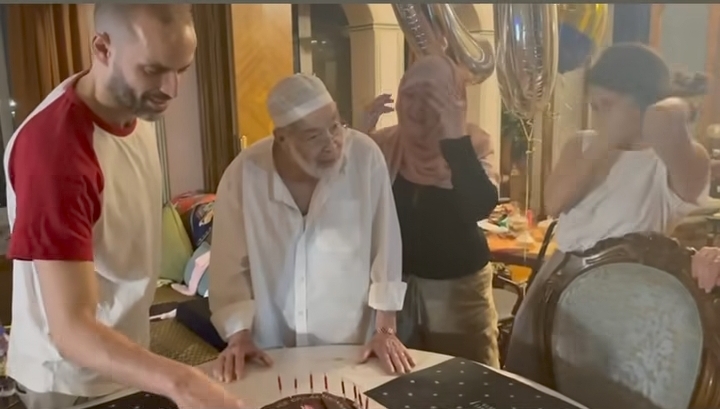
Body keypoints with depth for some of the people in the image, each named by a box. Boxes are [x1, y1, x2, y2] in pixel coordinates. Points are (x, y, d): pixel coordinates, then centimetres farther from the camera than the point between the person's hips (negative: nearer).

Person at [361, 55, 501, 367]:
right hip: (395, 283, 2)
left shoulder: (474, 143, -8)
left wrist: (456, 137, -31)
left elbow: (481, 207, -24)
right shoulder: (384, 143, -3)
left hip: (459, 286, -1)